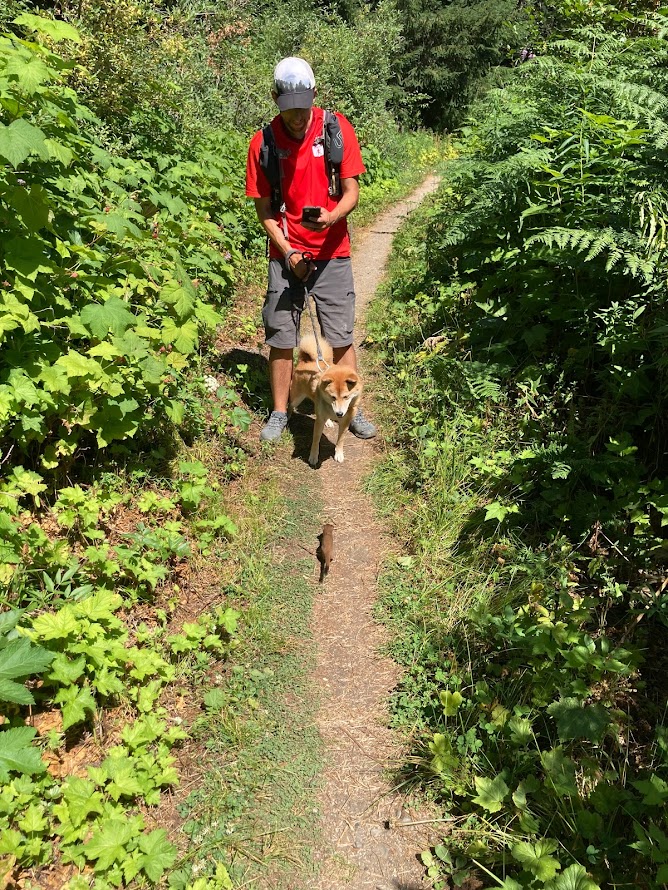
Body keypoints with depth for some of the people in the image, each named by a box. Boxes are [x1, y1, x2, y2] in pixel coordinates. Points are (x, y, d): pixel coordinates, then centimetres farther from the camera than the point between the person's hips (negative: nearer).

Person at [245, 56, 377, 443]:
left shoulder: (337, 128, -4)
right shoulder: (264, 141, -3)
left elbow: (351, 192, -4)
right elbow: (264, 207, 1)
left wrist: (331, 217, -25)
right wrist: (288, 253, -11)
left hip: (332, 252, 0)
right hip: (286, 254, 1)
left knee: (342, 336, 4)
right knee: (281, 338, 4)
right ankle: (279, 413, 19)